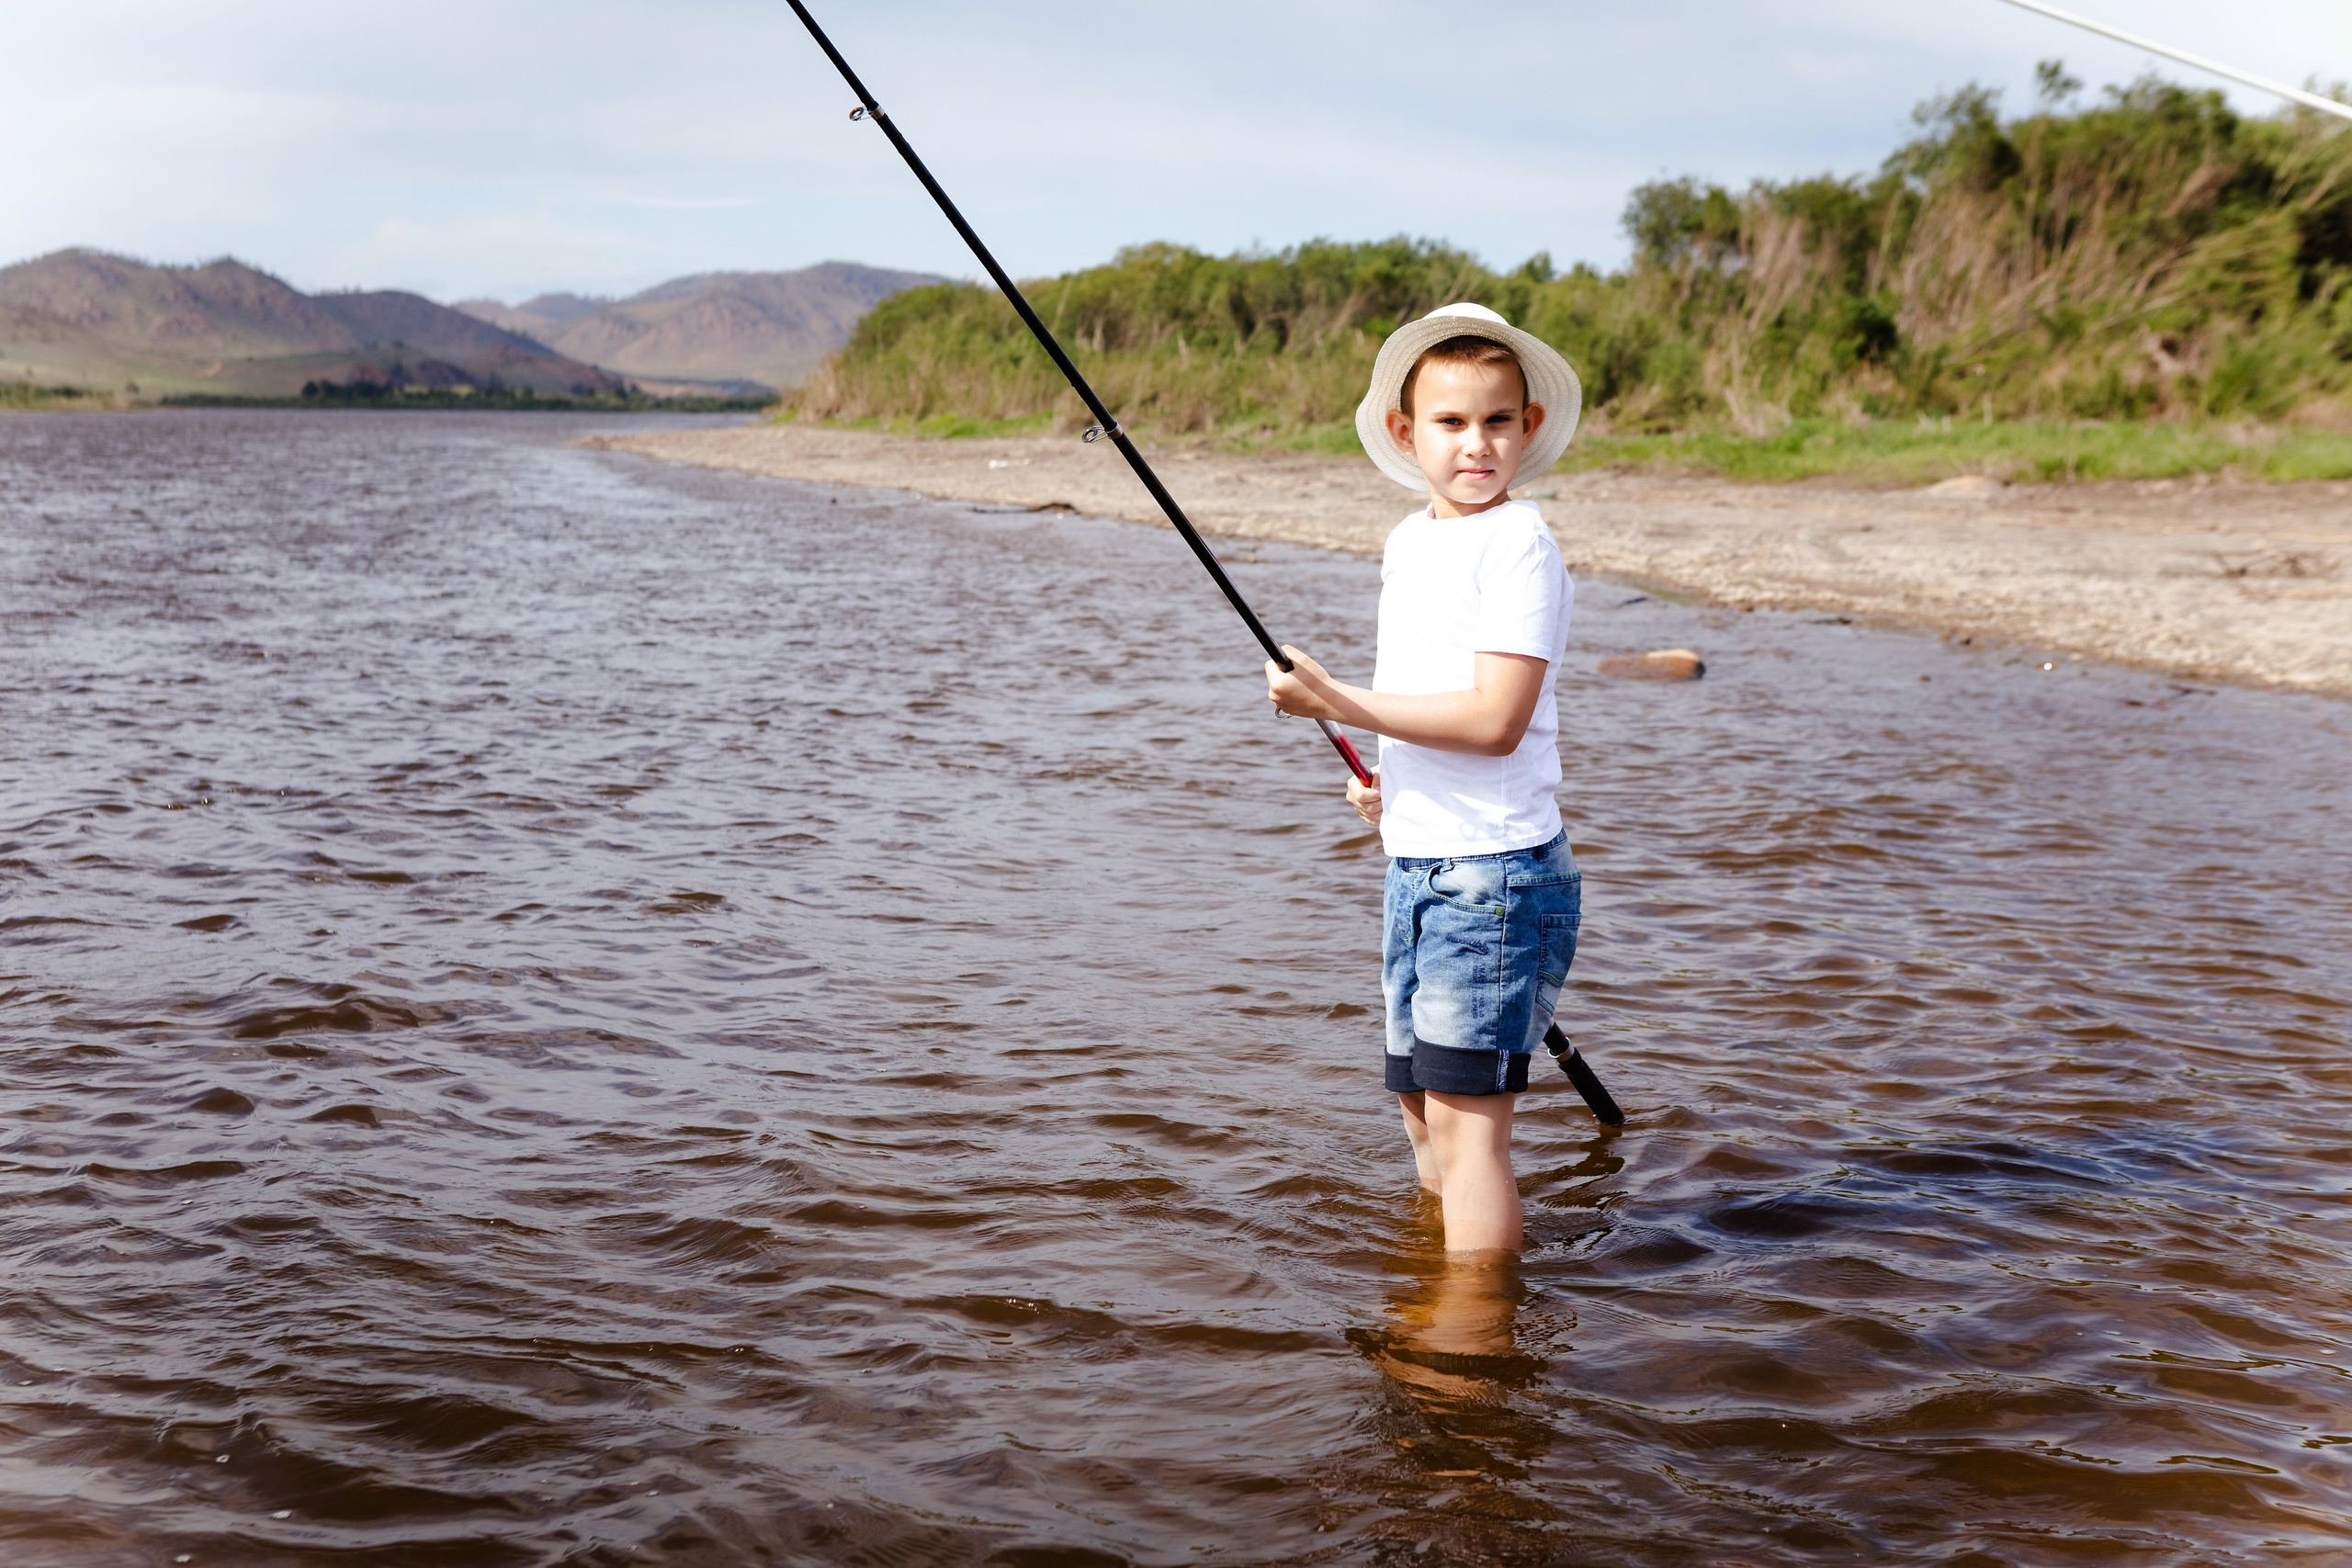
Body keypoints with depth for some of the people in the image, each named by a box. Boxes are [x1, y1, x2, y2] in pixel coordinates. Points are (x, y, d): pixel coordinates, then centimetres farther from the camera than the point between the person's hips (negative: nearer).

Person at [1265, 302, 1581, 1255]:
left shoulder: (1518, 544, -13)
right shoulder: (1409, 540, 13)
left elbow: (1494, 718, -22)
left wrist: (1339, 704, -22)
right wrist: (1388, 782, 10)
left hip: (1494, 872, -9)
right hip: (1414, 866, 9)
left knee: (1466, 1112, -7)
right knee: (1422, 1107, 18)